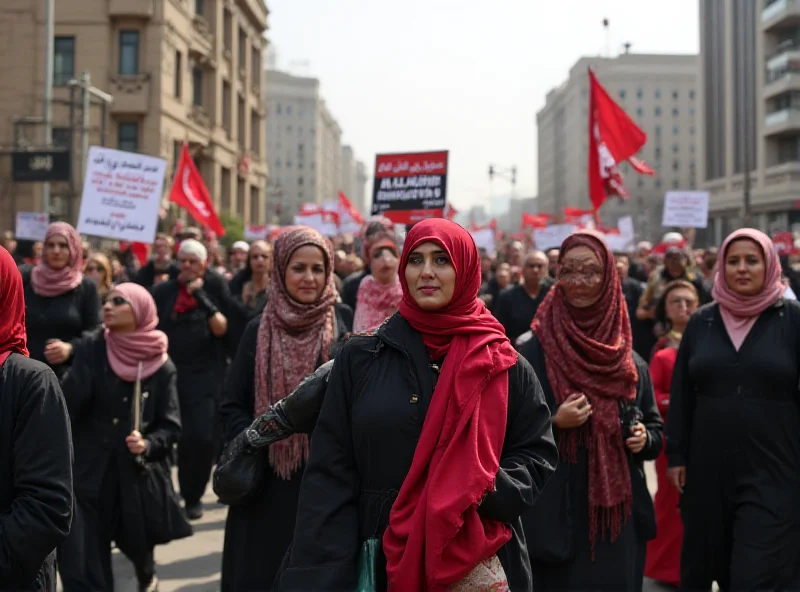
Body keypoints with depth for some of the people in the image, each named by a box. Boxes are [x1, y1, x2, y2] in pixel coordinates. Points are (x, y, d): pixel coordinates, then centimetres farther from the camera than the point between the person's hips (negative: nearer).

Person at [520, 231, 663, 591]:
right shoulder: (532, 353, -6)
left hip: (620, 515, 4)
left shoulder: (629, 361, 7)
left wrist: (644, 438, -6)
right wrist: (553, 423, -20)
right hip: (555, 514, -4)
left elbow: (654, 429, 14)